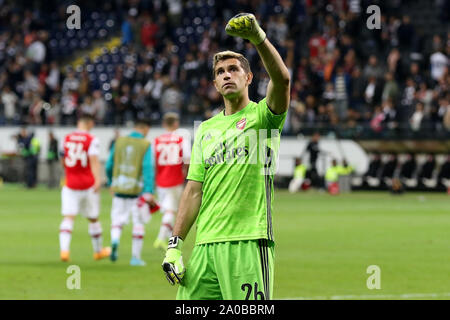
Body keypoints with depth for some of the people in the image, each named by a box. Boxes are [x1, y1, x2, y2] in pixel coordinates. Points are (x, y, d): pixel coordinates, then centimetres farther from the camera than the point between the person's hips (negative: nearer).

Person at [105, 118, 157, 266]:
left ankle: (115, 240, -18)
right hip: (137, 189, -2)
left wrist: (111, 183, 25)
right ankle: (135, 257, 12)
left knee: (117, 219, 12)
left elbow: (109, 166, 8)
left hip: (119, 189, 2)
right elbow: (148, 168, -14)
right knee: (139, 223, 10)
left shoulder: (119, 142, 4)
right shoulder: (145, 145, -5)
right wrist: (149, 192, -17)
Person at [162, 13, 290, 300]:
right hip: (206, 244, 5)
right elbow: (194, 190, 16)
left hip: (249, 242, -5)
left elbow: (282, 79, -18)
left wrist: (258, 38, -32)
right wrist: (175, 244, 8)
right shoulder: (206, 129, 19)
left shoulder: (262, 115, 4)